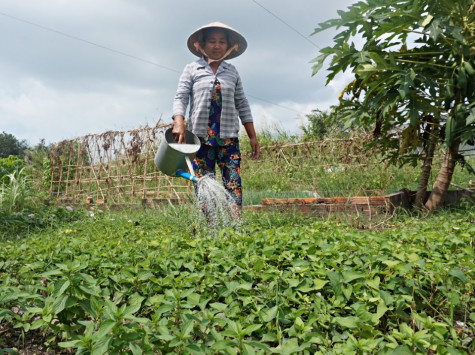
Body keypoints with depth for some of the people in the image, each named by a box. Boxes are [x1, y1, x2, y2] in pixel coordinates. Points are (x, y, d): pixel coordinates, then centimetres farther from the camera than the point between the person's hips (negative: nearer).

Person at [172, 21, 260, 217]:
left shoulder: (232, 71, 14)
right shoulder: (192, 69, 9)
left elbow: (242, 105, 15)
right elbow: (180, 98, 0)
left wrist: (253, 137, 10)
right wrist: (179, 123, -20)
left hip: (228, 137, 1)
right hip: (200, 136, -1)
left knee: (234, 185, -7)